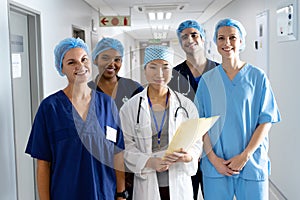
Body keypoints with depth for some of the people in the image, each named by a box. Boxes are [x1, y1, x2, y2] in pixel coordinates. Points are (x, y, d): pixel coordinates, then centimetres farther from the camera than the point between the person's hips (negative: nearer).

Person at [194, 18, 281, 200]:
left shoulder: (257, 77, 0)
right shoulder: (207, 80, 5)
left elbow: (266, 121, -3)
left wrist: (245, 156, -11)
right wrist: (213, 158, -8)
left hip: (251, 164, -1)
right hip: (215, 165, 1)